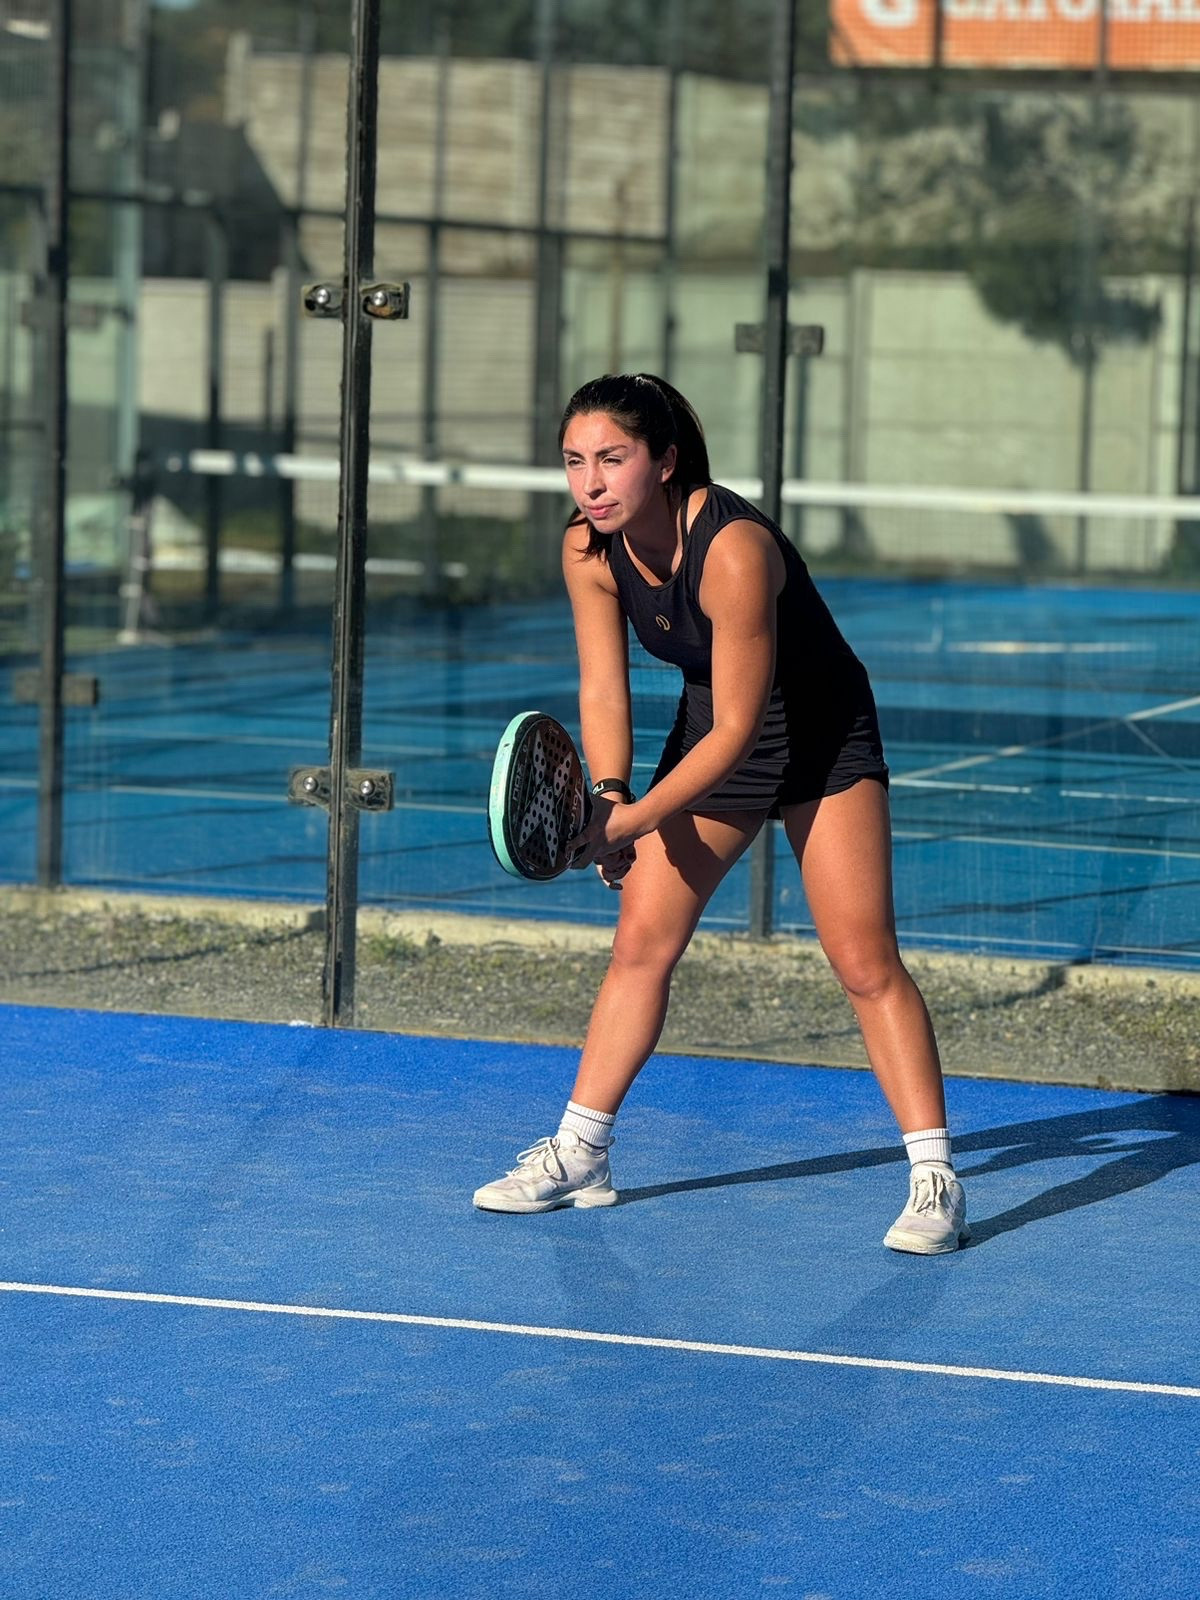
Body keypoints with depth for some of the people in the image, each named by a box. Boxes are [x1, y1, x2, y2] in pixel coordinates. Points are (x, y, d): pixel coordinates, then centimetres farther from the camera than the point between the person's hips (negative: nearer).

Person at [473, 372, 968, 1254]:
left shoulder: (734, 551, -34)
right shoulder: (588, 551, -14)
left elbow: (738, 726, -30)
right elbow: (604, 691, -6)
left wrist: (634, 821, -33)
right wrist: (608, 794, -23)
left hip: (821, 733, -6)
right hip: (709, 732, 6)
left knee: (866, 962, -12)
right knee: (641, 942, 6)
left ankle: (935, 1180, -7)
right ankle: (579, 1154, 18)